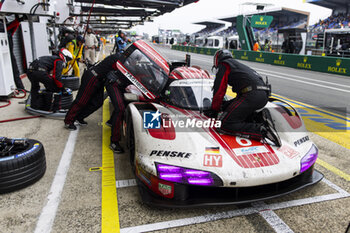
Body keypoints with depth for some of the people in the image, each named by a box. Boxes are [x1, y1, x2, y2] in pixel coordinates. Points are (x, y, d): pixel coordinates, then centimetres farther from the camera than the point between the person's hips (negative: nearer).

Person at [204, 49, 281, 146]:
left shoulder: (224, 64, 11)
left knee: (224, 125, -11)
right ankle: (261, 117, 1)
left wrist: (214, 110, 13)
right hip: (264, 95, 9)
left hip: (252, 94, -9)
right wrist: (227, 104, 36)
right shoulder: (239, 65, 36)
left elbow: (219, 90, 4)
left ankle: (263, 130, -26)